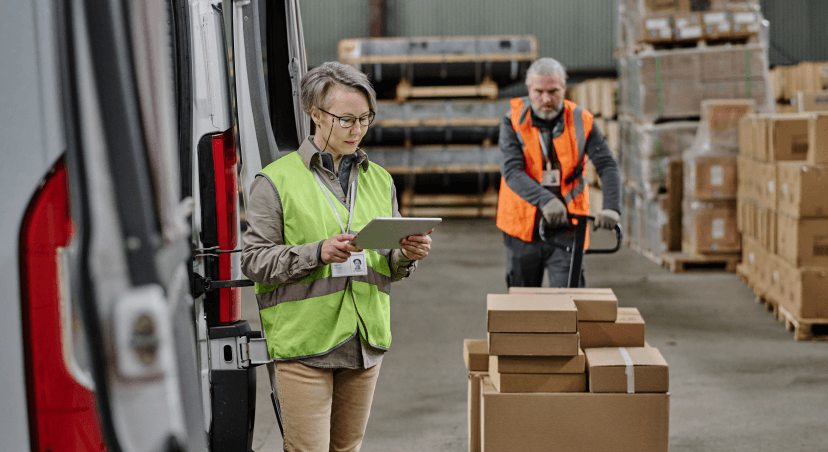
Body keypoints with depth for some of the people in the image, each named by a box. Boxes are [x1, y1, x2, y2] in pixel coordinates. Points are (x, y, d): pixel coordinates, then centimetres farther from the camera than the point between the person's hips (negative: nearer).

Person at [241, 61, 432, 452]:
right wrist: (317, 253, -22)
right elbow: (255, 259, -8)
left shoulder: (379, 179, 14)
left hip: (366, 340, 5)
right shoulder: (277, 180, -4)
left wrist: (407, 255, -6)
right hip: (303, 343, -5)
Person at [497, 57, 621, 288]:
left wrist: (611, 208, -28)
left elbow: (608, 167, -9)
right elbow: (511, 171, -19)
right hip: (524, 226, 1)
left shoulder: (582, 121, -4)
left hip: (566, 228, -1)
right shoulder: (513, 122, -7)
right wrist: (545, 200, -36)